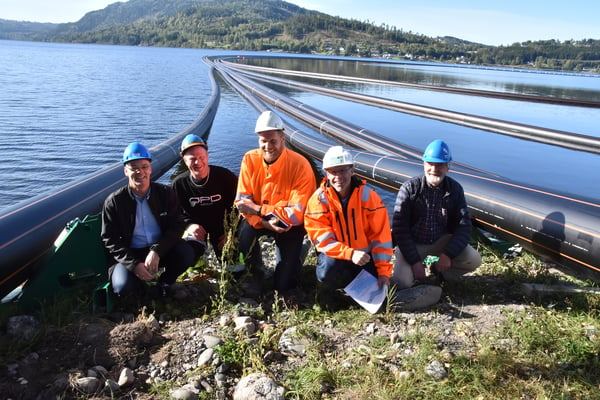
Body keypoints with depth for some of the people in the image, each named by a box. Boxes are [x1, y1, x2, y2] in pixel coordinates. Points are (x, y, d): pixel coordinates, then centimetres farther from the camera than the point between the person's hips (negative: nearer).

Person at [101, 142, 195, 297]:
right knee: (123, 287, -28)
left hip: (161, 250, 1)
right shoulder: (113, 201, -6)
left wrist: (156, 251, -21)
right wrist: (134, 264, -19)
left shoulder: (165, 193, -3)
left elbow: (177, 226, -5)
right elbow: (110, 240, -5)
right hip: (130, 254, -1)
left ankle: (164, 281, 5)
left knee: (186, 254, -28)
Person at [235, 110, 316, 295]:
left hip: (290, 225, -2)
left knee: (283, 285, -9)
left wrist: (258, 209, -26)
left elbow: (297, 214, -24)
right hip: (258, 219, 3)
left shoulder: (300, 165, -23)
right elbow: (242, 201, -12)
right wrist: (264, 223, -29)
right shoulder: (250, 159, -13)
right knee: (244, 234, -33)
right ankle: (255, 276, 0)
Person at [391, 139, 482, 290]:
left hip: (442, 242, 3)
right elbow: (399, 228, -16)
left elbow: (464, 227, -8)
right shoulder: (409, 188, -15)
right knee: (402, 282, -23)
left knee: (474, 260, -19)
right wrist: (415, 261, -22)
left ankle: (440, 270, 10)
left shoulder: (455, 189, -7)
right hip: (412, 243, -2)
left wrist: (448, 254, -23)